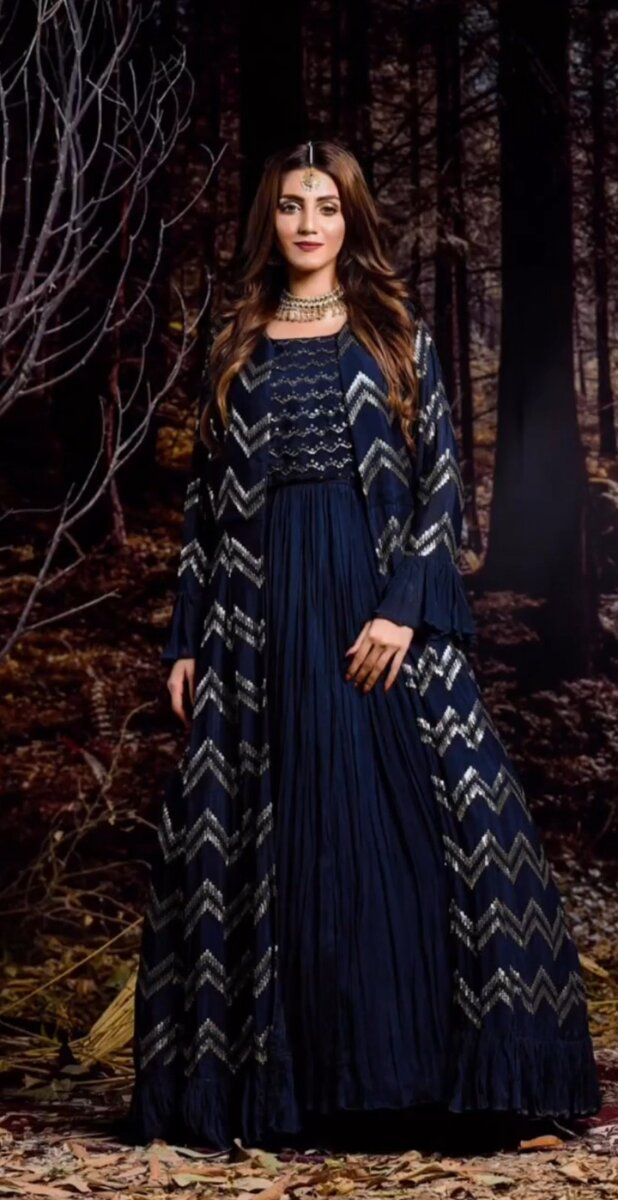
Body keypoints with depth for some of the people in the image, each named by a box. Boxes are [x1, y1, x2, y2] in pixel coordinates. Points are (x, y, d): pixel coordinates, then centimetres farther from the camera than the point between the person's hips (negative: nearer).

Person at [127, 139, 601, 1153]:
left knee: (414, 820, -5)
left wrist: (406, 608, -13)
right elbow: (208, 498, 12)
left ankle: (417, 1058, 4)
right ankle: (278, 1071, 9)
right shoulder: (237, 347, 13)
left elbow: (441, 480, 0)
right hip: (264, 606, 2)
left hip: (381, 599, -2)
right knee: (263, 832, 1)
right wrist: (188, 640, 6)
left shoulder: (397, 334, 8)